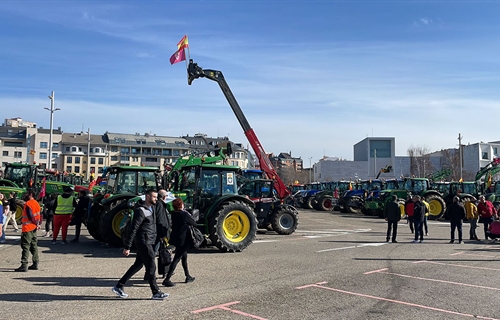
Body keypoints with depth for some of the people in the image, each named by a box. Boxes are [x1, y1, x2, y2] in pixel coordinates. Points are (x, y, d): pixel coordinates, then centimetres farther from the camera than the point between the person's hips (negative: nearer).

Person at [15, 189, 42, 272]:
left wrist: (37, 224, -6)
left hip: (27, 228, -9)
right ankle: (35, 264, 17)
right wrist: (38, 224, 7)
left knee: (25, 246, -7)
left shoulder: (28, 203, -14)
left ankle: (24, 265, -9)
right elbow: (39, 215, 12)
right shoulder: (36, 203, 13)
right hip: (34, 228, 9)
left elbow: (30, 216, -17)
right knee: (34, 246, 13)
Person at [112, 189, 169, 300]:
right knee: (151, 267, -3)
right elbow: (133, 229, -17)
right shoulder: (141, 211, -16)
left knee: (138, 265, 15)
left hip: (149, 242, 10)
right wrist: (127, 247, -18)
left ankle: (119, 286, 25)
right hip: (144, 242, -10)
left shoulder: (152, 208, 13)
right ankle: (156, 293, 7)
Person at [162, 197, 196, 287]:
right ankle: (167, 279, -8)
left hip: (176, 239, 8)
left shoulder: (173, 214, 2)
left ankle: (188, 277, 32)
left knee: (184, 256, 21)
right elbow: (194, 223, -6)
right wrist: (190, 216, 9)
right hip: (183, 240, -8)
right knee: (176, 259, -6)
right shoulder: (184, 214, -18)